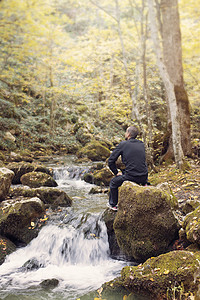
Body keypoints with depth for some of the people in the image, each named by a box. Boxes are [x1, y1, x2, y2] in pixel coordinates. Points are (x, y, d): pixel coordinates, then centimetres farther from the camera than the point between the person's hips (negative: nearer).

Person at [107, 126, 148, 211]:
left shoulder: (123, 144, -5)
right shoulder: (142, 144, 10)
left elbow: (111, 161, -3)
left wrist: (116, 172, 10)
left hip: (131, 177, -5)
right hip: (144, 177, 5)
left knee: (113, 182, 23)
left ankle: (113, 205, 30)